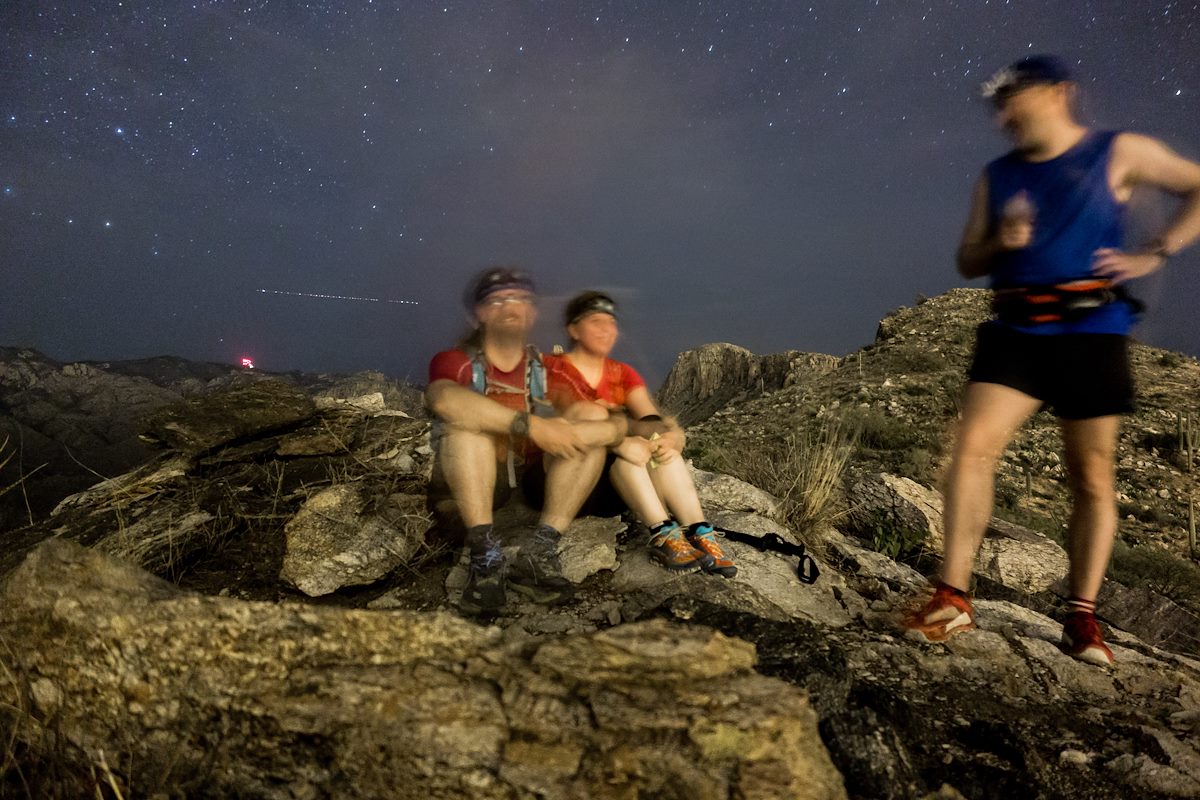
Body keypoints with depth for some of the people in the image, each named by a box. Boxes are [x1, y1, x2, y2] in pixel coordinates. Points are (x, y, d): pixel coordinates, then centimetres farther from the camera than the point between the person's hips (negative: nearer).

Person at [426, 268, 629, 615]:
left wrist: (566, 432, -25)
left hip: (531, 489, 3)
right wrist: (531, 425, -31)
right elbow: (442, 398, -25)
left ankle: (539, 550, -26)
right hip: (464, 492, -2)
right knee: (467, 418, -25)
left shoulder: (548, 370, 9)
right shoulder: (455, 361, 2)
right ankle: (486, 556, -32)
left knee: (592, 416, -14)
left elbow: (619, 425, -3)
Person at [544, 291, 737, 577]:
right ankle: (662, 535, -38)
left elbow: (650, 420, -5)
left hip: (610, 489, 5)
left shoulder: (623, 374, 12)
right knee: (630, 443, -29)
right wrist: (620, 441, -38)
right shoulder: (554, 369, -4)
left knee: (660, 442, -22)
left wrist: (671, 435, -28)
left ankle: (699, 533, -32)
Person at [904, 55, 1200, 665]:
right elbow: (967, 262, 16)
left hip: (1092, 333, -2)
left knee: (1092, 475, 2)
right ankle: (952, 599, -14)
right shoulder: (996, 176, 15)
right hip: (1015, 333, 2)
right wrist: (999, 242, -4)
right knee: (973, 445, -16)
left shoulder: (1119, 153, 6)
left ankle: (1082, 617, 12)